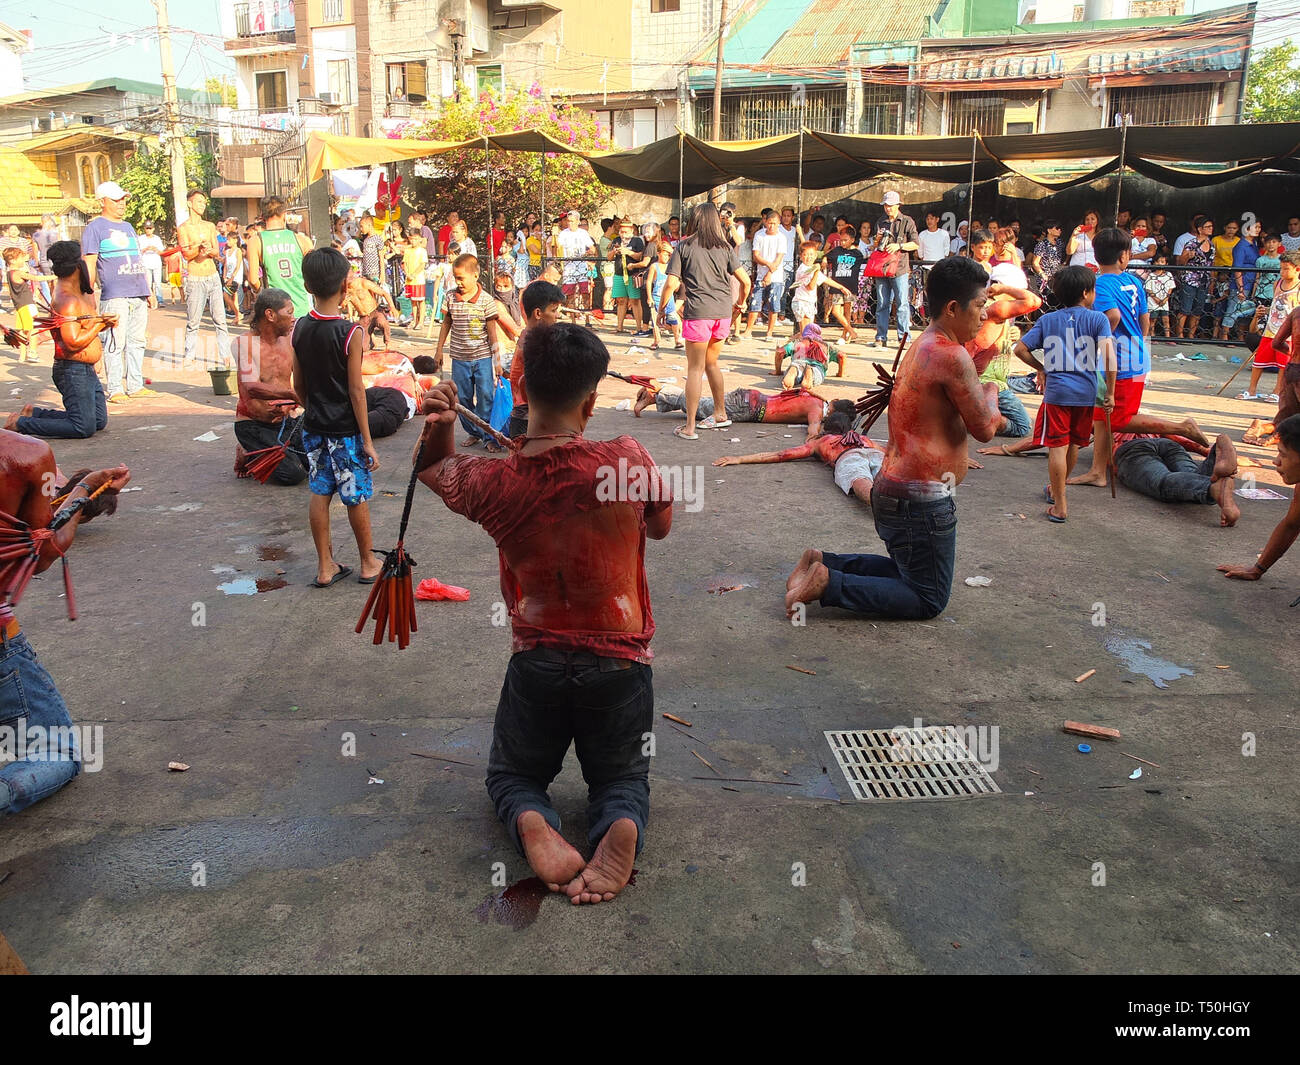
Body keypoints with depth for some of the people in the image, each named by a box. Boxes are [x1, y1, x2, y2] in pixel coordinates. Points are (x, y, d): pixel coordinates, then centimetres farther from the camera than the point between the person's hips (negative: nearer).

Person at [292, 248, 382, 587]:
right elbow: (356, 390, -15)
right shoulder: (349, 332, -17)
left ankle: (325, 566, 20)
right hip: (345, 430, -5)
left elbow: (299, 385, 6)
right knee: (357, 497, 7)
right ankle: (369, 563, 22)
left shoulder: (299, 328, -1)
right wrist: (367, 440, -10)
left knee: (320, 494, 12)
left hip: (314, 428, 5)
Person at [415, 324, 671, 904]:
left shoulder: (490, 485, -13)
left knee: (512, 773, 26)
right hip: (620, 661, 0)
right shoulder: (627, 460, -17)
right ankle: (621, 827, -12)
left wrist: (438, 425, -9)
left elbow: (434, 468, 11)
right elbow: (661, 525, 4)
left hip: (537, 663, 1)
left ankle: (531, 823, -10)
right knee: (622, 777, 23)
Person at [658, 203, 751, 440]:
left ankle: (689, 427, -3)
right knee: (711, 363, 21)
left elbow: (672, 283, -6)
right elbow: (745, 280, 5)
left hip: (698, 313, -4)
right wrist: (741, 304, 22)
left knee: (695, 369, -1)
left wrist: (661, 308, 8)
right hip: (723, 313, 4)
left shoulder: (684, 246, 1)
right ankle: (720, 415, 29)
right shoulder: (725, 247, 9)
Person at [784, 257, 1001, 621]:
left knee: (906, 570, 28)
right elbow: (984, 428, -14)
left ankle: (823, 563, 14)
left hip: (892, 488, 10)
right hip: (921, 498, -10)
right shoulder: (952, 357, -19)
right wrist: (991, 393, 6)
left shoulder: (922, 346, 12)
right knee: (929, 600, 3)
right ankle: (828, 584, -8)